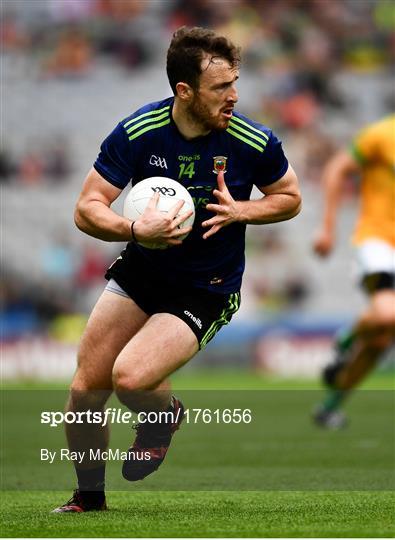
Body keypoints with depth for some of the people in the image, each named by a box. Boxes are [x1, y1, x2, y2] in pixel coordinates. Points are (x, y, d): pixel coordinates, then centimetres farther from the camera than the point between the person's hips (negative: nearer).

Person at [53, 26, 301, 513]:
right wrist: (136, 229, -33)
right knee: (86, 389, 0)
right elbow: (87, 209, -13)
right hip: (139, 273, 3)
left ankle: (165, 417, 13)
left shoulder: (255, 143, -16)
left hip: (205, 293, -3)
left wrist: (239, 210, -18)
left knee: (130, 378, -25)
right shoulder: (137, 132, -15)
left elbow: (290, 198, 2)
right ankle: (88, 496, 26)